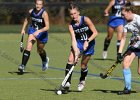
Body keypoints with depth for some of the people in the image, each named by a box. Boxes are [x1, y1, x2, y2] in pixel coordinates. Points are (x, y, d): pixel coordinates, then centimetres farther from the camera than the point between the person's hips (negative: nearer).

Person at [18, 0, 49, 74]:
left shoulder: (44, 14, -23)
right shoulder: (31, 11, -9)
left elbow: (47, 27, -26)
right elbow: (27, 19, 13)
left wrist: (39, 31, -38)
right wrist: (23, 29, 9)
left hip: (42, 33, -2)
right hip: (32, 31, 2)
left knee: (40, 50, 19)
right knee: (28, 47, -20)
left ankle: (45, 60, 54)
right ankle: (23, 66, -25)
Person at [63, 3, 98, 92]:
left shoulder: (85, 20, -21)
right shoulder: (71, 25, -12)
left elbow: (95, 33, -18)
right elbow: (73, 40, -18)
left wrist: (87, 41, -32)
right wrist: (76, 52, -30)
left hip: (89, 43, -2)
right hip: (78, 42, 2)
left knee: (83, 65, 2)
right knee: (70, 60, -18)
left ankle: (82, 81, 32)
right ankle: (67, 83, -14)